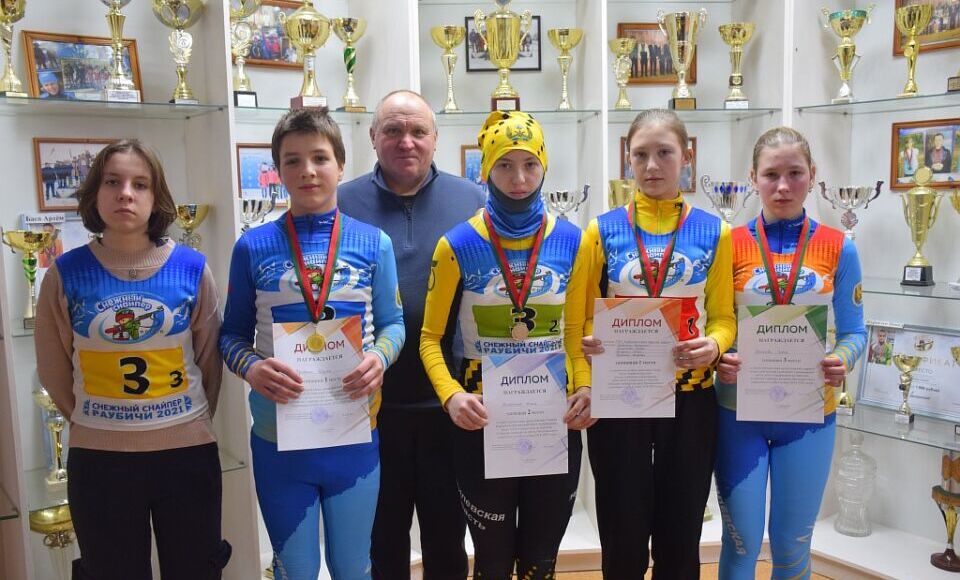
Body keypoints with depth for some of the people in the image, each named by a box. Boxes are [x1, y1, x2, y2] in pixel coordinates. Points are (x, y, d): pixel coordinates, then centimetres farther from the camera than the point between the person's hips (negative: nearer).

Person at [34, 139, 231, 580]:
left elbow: (208, 360, 4)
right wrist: (96, 425, 12)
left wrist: (187, 424, 9)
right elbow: (54, 371, 5)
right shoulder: (66, 274, -5)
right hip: (98, 461, 0)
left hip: (188, 455, 0)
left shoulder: (193, 269, -5)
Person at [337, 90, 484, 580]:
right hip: (370, 403, 0)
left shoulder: (472, 201, 1)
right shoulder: (341, 205, -1)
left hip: (450, 401, 1)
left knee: (447, 536, 19)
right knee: (382, 540, 18)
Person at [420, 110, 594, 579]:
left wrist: (585, 388, -11)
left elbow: (576, 332, 6)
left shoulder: (569, 241, 0)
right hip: (483, 422, -2)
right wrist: (451, 394, -19)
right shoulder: (458, 245, -7)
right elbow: (431, 336, -2)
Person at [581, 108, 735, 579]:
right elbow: (584, 316, 2)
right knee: (624, 537, 10)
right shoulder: (602, 231, 1)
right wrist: (589, 343, -18)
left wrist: (714, 346, -17)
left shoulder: (714, 233, 3)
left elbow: (723, 317, 4)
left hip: (690, 399, 1)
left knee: (681, 537, 13)